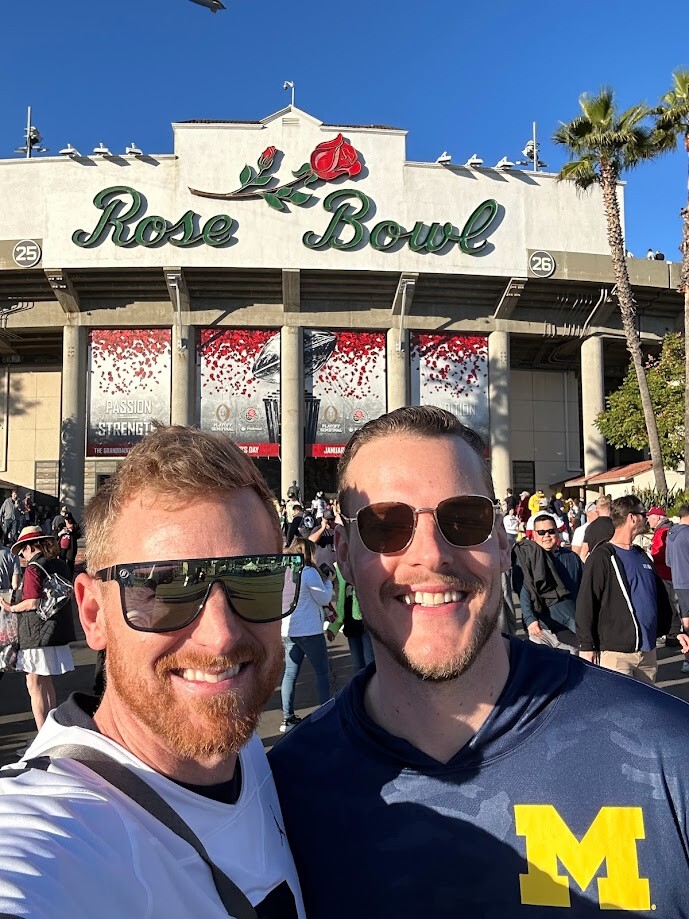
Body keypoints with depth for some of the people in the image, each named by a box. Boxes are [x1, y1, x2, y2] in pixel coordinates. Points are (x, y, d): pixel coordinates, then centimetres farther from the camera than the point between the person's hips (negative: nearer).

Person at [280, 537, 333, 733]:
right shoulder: (309, 572, -14)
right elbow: (324, 599, -8)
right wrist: (327, 582, 9)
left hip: (288, 630, 7)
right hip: (309, 630, -7)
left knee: (290, 672, 10)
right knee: (322, 672, 5)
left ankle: (287, 717, 12)